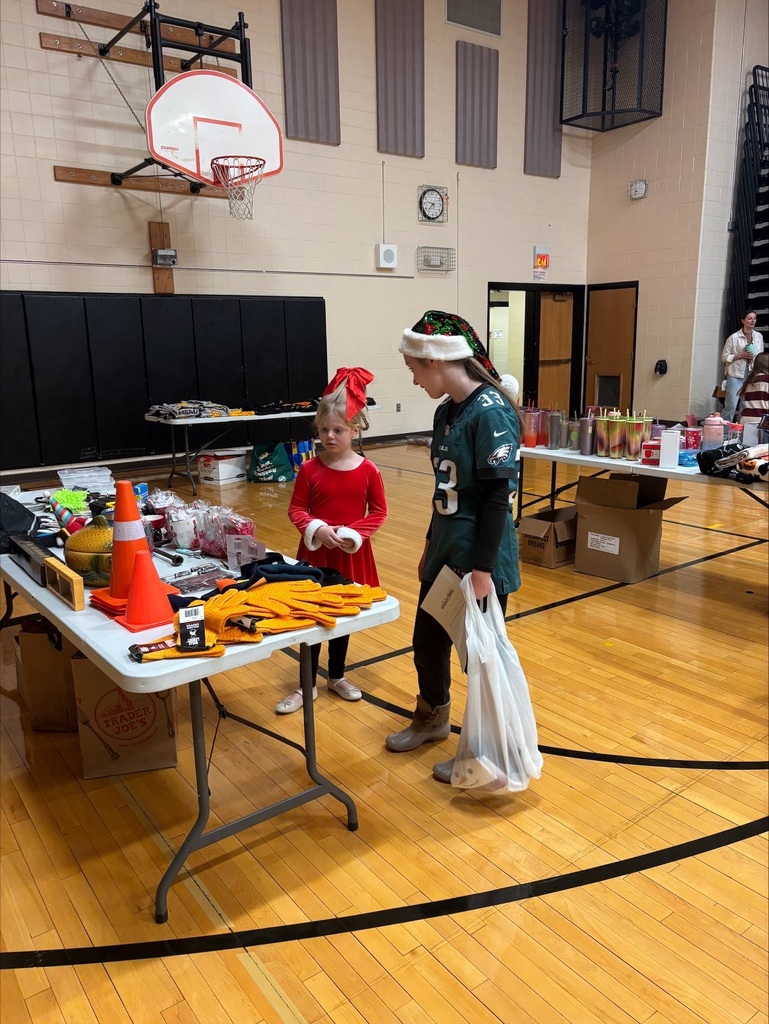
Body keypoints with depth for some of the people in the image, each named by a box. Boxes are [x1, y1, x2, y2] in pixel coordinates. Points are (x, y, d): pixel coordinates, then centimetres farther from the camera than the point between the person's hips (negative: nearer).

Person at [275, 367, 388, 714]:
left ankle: (337, 677, 33)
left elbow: (379, 511, -2)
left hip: (351, 554, 0)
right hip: (316, 552, 0)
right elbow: (296, 509, -2)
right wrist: (316, 529, -21)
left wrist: (352, 534, -17)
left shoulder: (367, 470, -7)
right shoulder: (310, 469, -7)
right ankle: (307, 684, 21)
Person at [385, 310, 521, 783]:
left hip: (480, 558, -9)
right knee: (428, 642, 21)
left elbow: (497, 497, -21)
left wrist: (482, 567, -21)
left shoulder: (490, 413, -20)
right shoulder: (447, 411, 7)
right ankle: (432, 719, 45)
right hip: (446, 551, 9)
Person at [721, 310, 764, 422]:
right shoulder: (734, 337, -5)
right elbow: (724, 357, -2)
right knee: (731, 406, -11)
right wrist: (741, 355, -13)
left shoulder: (759, 336, 8)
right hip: (736, 375, -4)